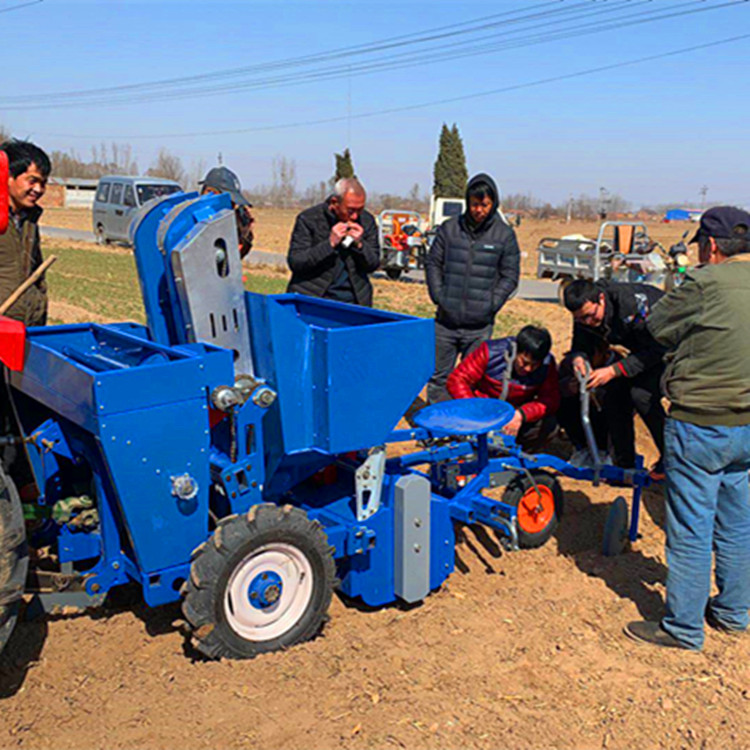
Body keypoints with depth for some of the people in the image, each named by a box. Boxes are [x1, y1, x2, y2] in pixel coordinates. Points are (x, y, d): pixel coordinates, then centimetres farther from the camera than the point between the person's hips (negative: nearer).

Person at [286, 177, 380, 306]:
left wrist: (359, 244, -10)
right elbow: (295, 262, -10)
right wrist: (330, 244, -17)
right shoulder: (308, 219, -4)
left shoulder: (367, 221, 6)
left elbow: (373, 265, 9)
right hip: (311, 296, -2)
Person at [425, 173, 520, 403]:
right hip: (446, 321, 1)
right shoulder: (449, 229, 3)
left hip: (480, 325, -1)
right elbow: (432, 264, 10)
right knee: (439, 377, 8)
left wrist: (491, 304, -6)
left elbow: (509, 276, 4)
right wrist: (438, 296, -2)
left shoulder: (505, 235, 1)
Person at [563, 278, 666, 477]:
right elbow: (581, 343, -5)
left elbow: (655, 350, -32)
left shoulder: (634, 303, -36)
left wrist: (613, 370, -39)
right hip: (643, 349, 7)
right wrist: (579, 357, -30)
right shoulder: (585, 311, -14)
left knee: (642, 394, -26)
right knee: (617, 391, -10)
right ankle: (624, 464, 4)